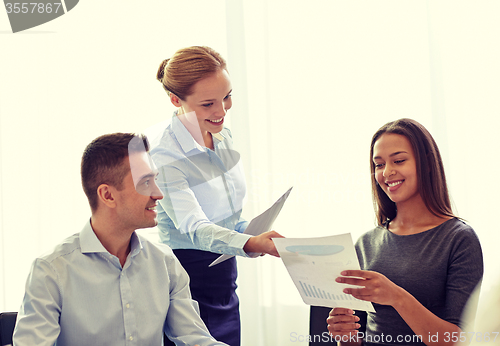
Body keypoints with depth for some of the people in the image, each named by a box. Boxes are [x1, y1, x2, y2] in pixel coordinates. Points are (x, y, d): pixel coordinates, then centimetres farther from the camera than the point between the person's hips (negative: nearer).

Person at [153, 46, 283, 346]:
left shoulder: (224, 137, 5)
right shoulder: (164, 157, -18)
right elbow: (194, 228, -30)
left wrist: (251, 230, -5)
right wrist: (251, 243, -46)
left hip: (225, 285, 7)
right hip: (189, 288, -7)